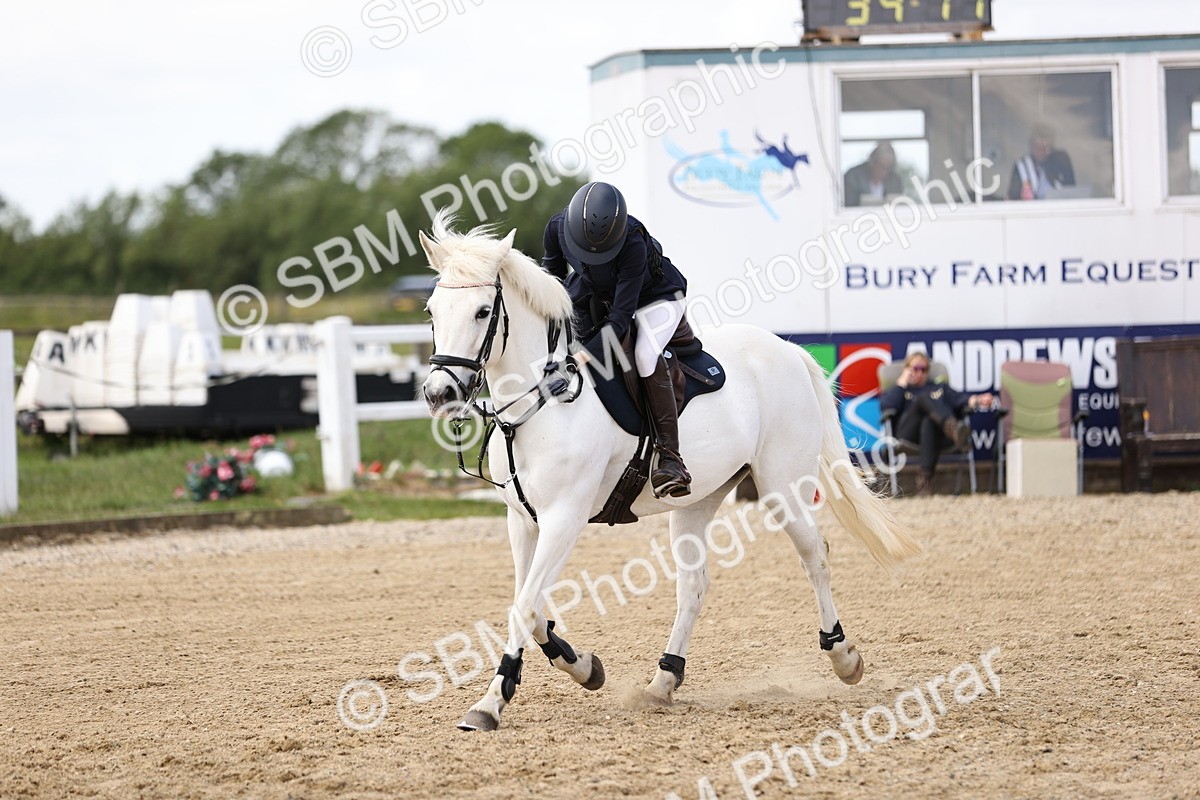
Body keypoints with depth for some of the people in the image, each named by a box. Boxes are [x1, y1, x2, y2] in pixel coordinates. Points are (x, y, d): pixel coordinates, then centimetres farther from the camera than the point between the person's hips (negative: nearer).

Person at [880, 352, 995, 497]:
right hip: (909, 433, -1)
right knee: (924, 398, -31)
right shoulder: (900, 391, 32)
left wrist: (976, 401, -7)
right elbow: (886, 406, 7)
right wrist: (902, 383, 14)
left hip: (937, 433, 2)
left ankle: (925, 478, -56)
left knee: (929, 423, -38)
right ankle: (953, 427, -65)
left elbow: (960, 399, 15)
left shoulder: (940, 388, 38)